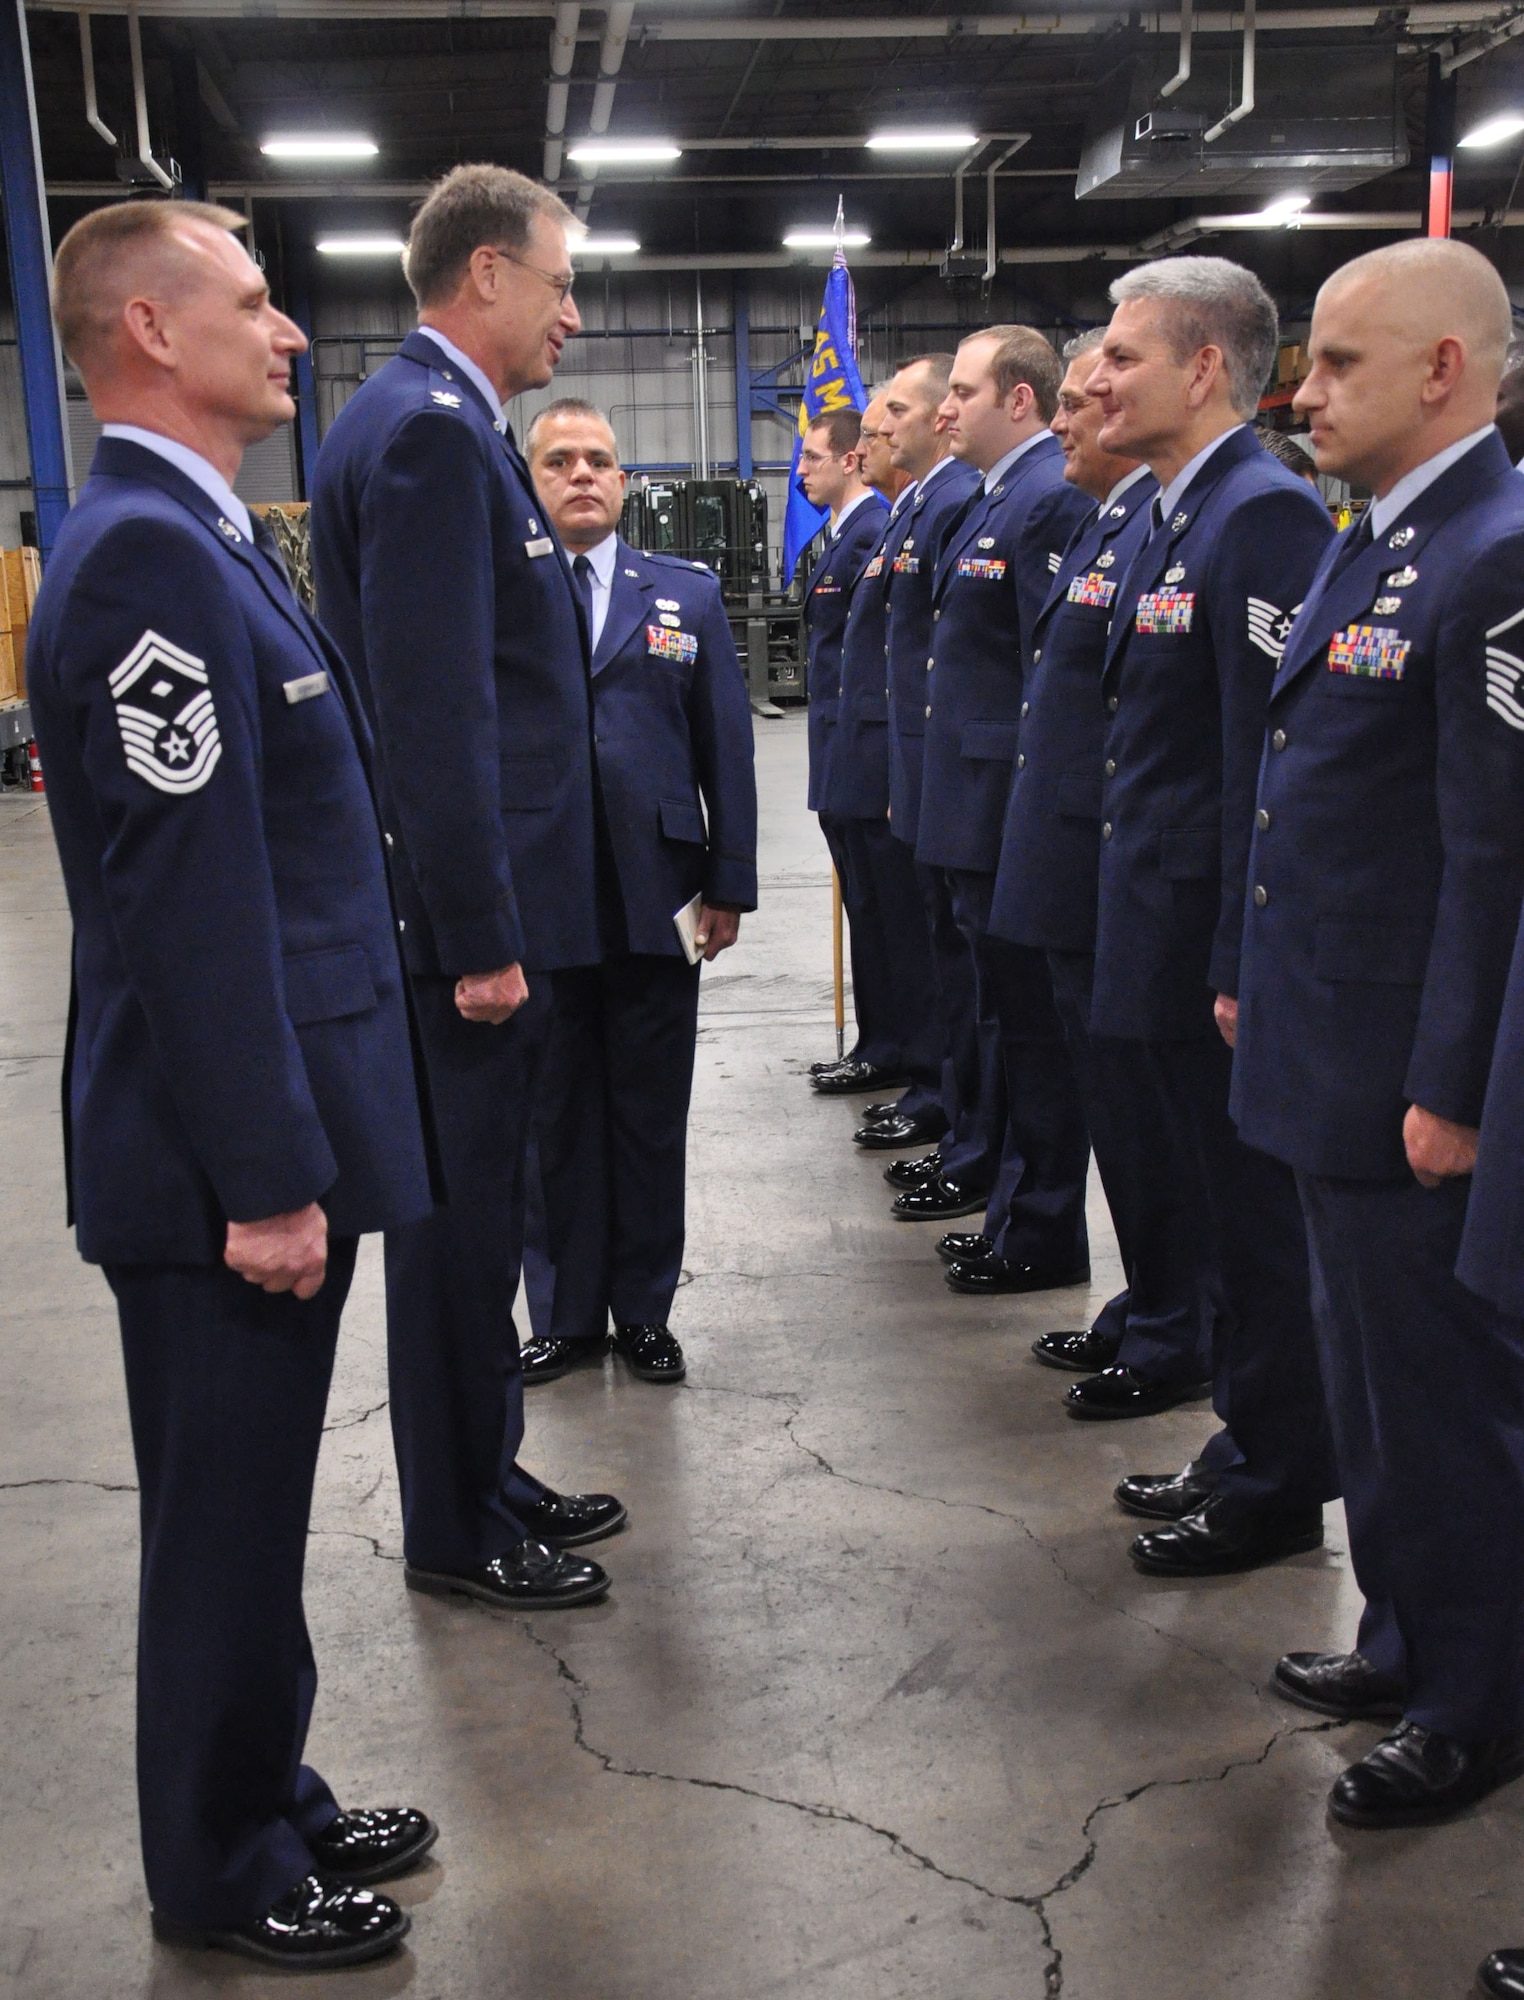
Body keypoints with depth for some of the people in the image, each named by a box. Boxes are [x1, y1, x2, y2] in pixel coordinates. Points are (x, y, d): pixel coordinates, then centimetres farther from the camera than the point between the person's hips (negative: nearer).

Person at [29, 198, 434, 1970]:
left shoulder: (202, 536, 13)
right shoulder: (146, 554, -19)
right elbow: (188, 904, -24)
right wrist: (267, 1177, -21)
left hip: (272, 1128, 10)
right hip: (223, 1157, -10)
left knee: (250, 1515, 21)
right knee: (227, 1528, 7)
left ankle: (268, 1805, 37)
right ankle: (224, 1874, 26)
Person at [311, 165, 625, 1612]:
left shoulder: (438, 423, 16)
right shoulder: (429, 433, -17)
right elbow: (433, 713, -23)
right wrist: (480, 938, -22)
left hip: (492, 905, 10)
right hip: (470, 912, -10)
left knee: (477, 1210, 18)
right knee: (461, 1219, 2)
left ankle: (485, 1479, 33)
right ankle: (458, 1533, 17)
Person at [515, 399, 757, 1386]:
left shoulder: (689, 593, 8)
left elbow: (725, 745, 7)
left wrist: (729, 885, 2)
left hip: (654, 897, 1)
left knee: (651, 1112, 9)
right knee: (554, 1116, 8)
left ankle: (645, 1311, 23)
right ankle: (568, 1314, 21)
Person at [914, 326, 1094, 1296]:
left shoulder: (1052, 500, -16)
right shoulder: (993, 499, 16)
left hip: (1015, 815, -10)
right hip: (981, 816, 10)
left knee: (1035, 1028, 0)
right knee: (1011, 1024, 17)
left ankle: (1045, 1239, 11)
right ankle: (1019, 1213, 29)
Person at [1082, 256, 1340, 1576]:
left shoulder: (1263, 515, -16)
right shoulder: (1179, 516, 14)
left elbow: (1268, 760, -21)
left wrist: (1243, 970, -21)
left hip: (1219, 940, -9)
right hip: (1164, 939, 9)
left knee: (1256, 1216, 3)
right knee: (1224, 1207, 18)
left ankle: (1279, 1488, 18)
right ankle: (1251, 1450, 32)